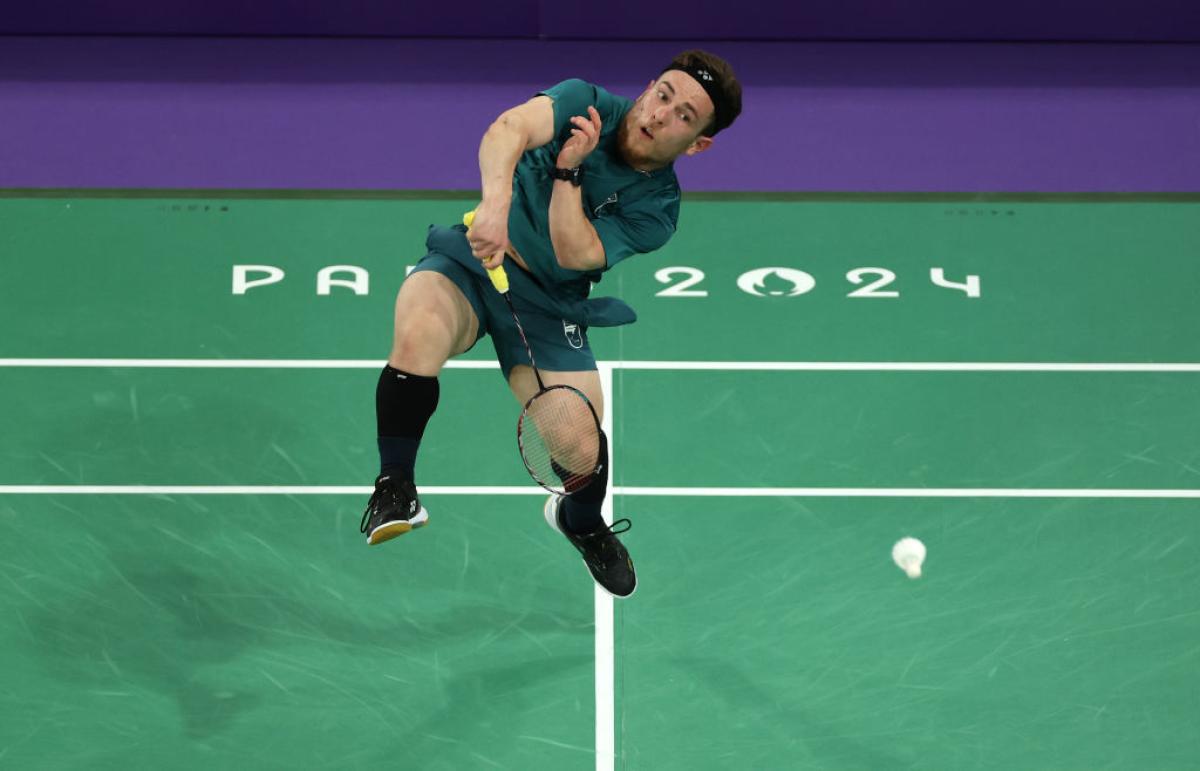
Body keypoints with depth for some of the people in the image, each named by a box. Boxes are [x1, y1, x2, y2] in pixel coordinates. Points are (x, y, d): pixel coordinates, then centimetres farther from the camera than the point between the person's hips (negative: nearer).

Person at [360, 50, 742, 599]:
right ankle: (395, 490, -17)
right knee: (419, 335, -35)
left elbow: (574, 252, -19)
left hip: (547, 306, 2)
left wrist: (569, 170, -24)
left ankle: (582, 521, 27)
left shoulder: (656, 208, -5)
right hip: (467, 260, -1)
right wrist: (495, 204, -43)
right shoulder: (586, 102, -5)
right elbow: (508, 129, -26)